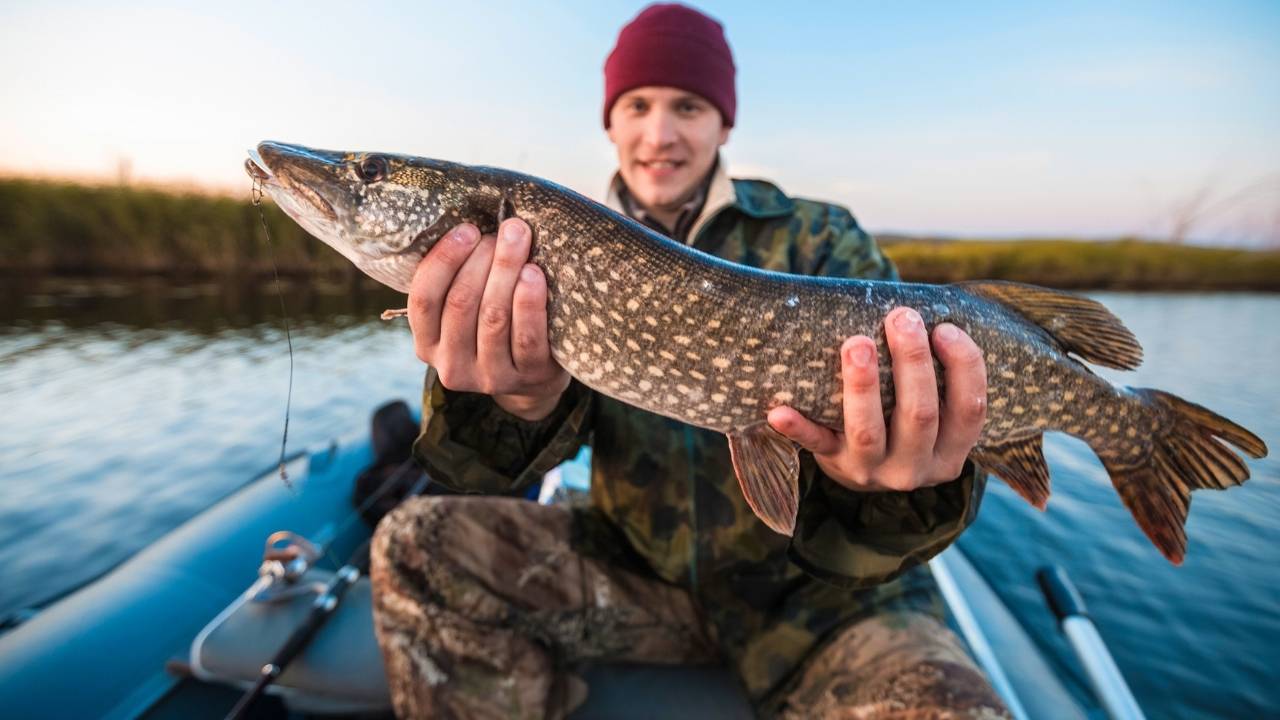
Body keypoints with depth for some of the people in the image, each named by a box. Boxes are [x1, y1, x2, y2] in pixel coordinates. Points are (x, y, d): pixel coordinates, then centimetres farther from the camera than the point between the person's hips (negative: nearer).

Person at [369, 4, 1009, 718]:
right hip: (635, 566, 3)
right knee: (419, 543, -14)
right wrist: (523, 403, -32)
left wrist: (890, 489, -35)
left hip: (816, 586, -1)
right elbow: (499, 467, -9)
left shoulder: (820, 238, -4)